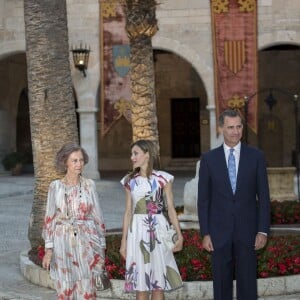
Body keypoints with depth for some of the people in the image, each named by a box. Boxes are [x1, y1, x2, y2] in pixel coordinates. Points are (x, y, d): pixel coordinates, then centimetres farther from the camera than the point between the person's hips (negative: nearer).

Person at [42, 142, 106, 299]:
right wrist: (48, 248, -3)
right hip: (63, 241, 0)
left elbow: (97, 216, 5)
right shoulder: (55, 186, 0)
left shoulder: (89, 185, 2)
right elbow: (50, 218, 2)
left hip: (86, 241, 0)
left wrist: (101, 247, 4)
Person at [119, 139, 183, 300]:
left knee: (158, 282, 2)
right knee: (140, 284, 3)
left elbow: (171, 208, 1)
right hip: (137, 231, 2)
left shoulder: (163, 178, 0)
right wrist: (123, 240, 7)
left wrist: (179, 234, -6)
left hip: (158, 229, -2)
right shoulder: (130, 181, 8)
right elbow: (128, 211, 10)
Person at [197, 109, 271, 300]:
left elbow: (263, 196, 1)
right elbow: (203, 199, 2)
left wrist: (263, 231, -5)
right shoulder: (209, 159, 2)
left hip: (247, 231, 0)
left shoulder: (256, 156, 1)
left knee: (248, 284, 2)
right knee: (222, 284, 7)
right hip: (219, 232, 0)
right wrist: (205, 233, -3)